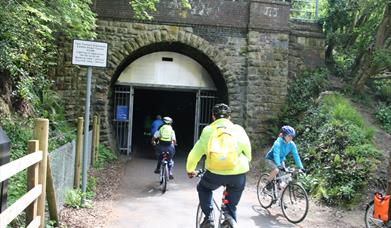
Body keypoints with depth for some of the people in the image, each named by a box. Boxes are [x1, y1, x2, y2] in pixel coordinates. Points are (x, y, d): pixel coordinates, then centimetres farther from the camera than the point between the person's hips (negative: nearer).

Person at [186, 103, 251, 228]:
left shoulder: (208, 130, 6)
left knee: (203, 188, 30)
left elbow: (195, 153, 9)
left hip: (215, 173, -1)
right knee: (231, 207, 22)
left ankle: (209, 217, 16)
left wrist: (190, 170, 26)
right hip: (238, 174, 1)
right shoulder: (239, 129, 7)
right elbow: (248, 153, 14)